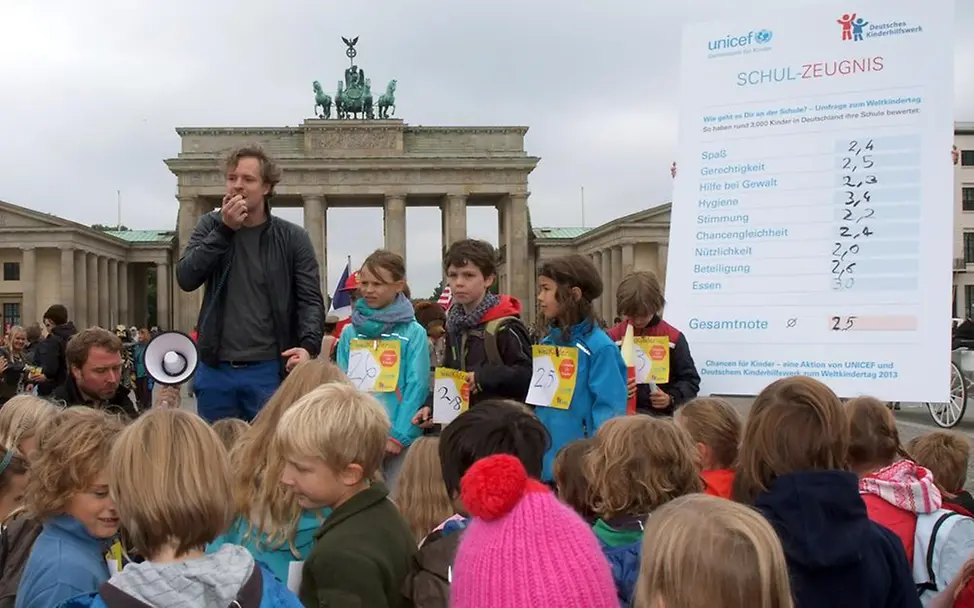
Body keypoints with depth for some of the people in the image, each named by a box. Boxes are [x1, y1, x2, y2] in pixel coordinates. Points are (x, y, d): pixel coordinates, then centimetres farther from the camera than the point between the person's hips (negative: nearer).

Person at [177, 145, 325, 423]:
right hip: (215, 369, 3)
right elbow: (186, 279, -6)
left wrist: (309, 345, -22)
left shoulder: (292, 238, -1)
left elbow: (310, 300, -4)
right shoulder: (210, 226, 7)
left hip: (268, 369, -2)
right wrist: (224, 230, -13)